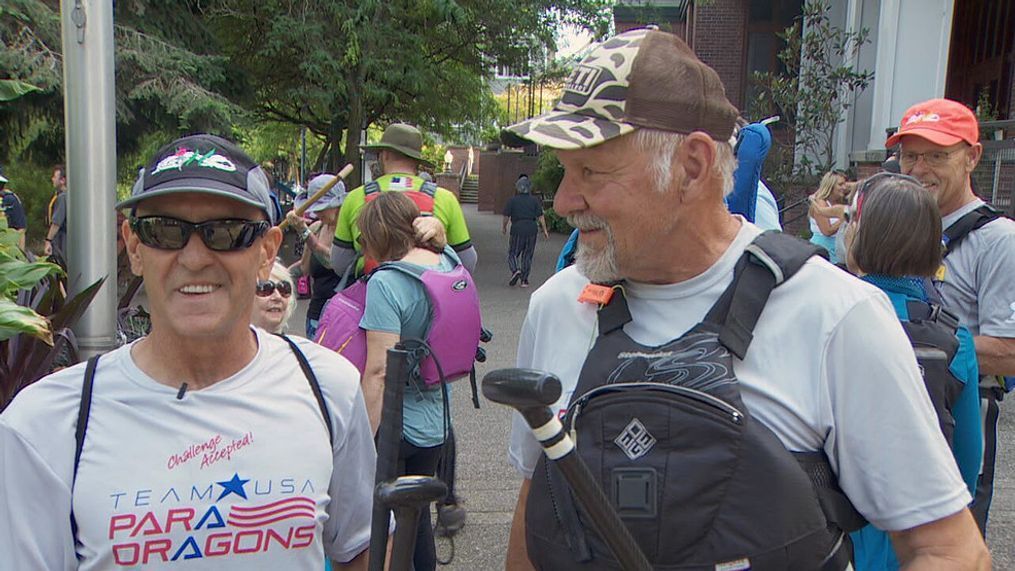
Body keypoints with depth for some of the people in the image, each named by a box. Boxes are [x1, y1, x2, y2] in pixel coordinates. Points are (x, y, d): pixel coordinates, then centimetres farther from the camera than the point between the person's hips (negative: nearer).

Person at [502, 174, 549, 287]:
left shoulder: (512, 200, -1)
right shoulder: (535, 200, 4)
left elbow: (506, 216, -1)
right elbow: (540, 217, 0)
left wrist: (503, 227, 16)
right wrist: (544, 230, 6)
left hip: (517, 229, -2)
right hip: (532, 230, 2)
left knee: (512, 254, 8)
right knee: (527, 255, 10)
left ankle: (515, 270, -19)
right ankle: (524, 280, 10)